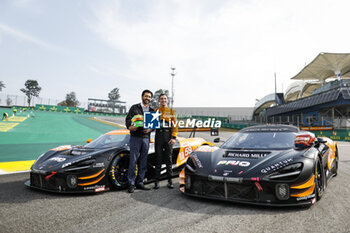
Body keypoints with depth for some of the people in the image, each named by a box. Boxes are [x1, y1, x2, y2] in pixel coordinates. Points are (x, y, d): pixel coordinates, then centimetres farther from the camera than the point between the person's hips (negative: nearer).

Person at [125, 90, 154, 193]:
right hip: (135, 137, -4)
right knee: (133, 161, -5)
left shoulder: (152, 111, 17)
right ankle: (131, 183, 1)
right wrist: (130, 127, -21)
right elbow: (128, 119, -1)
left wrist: (150, 129, -6)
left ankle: (140, 182, 14)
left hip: (146, 137, 4)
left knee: (143, 162, 6)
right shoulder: (135, 107, 6)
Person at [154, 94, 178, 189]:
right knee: (158, 158, 2)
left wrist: (174, 137, -6)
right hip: (158, 135, 0)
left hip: (168, 136, 0)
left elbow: (174, 125, 3)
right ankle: (157, 181, 9)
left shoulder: (171, 111, 9)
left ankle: (170, 181, 11)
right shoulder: (156, 111, 12)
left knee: (168, 159, 4)